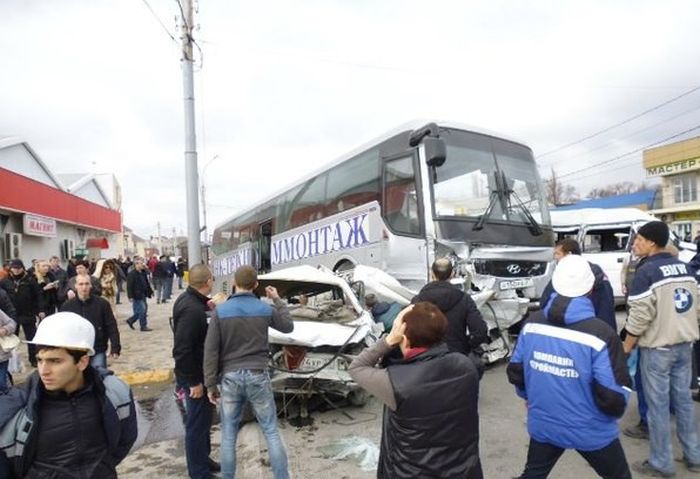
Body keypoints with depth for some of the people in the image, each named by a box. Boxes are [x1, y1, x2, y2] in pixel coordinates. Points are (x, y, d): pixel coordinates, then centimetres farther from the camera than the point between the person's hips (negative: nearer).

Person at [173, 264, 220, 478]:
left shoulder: (188, 299, 3)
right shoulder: (192, 310, -28)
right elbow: (182, 350, -30)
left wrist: (206, 307, 7)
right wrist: (194, 381, -22)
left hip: (196, 373, 10)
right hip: (193, 376, -10)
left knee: (203, 419, 24)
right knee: (197, 424, 5)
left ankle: (203, 459, 41)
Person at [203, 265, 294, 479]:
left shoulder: (220, 311, -5)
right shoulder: (266, 309, -3)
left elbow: (211, 351, -5)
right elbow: (288, 326, 16)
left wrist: (210, 384, 2)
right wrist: (277, 300, 23)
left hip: (230, 377, 0)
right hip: (258, 375, 0)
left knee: (228, 436, 13)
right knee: (272, 433, 10)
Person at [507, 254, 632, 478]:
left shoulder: (532, 324, -10)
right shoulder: (600, 334, -23)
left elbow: (515, 371, 0)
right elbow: (614, 396, -20)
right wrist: (616, 410, 4)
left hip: (543, 425, 3)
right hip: (591, 431, -3)